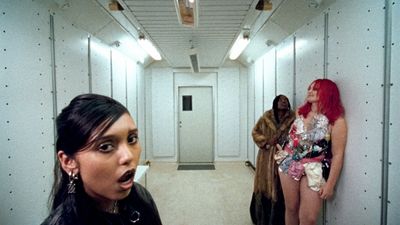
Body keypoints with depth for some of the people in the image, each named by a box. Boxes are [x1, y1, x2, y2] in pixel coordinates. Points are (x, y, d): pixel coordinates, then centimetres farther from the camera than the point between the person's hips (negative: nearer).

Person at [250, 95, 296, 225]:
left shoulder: (293, 118, 0)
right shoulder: (266, 117, 3)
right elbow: (255, 132, 5)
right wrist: (266, 141, -9)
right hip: (266, 158, 1)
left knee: (279, 188, 3)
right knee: (264, 185, 10)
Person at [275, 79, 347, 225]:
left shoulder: (336, 121, -10)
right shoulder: (300, 112, 6)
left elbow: (338, 155, -11)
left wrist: (330, 184, -13)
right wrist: (283, 153, 11)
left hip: (313, 170, -4)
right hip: (289, 164, 4)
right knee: (291, 208, 13)